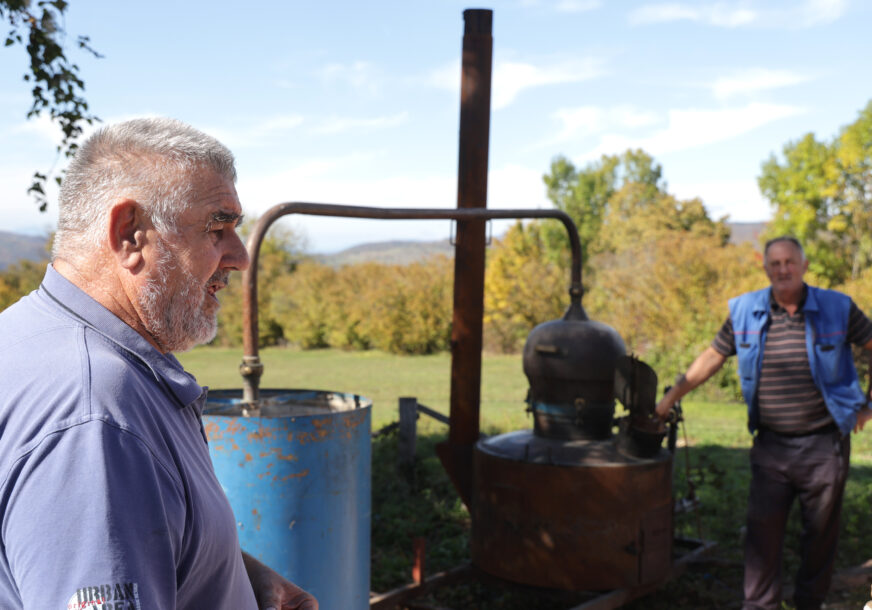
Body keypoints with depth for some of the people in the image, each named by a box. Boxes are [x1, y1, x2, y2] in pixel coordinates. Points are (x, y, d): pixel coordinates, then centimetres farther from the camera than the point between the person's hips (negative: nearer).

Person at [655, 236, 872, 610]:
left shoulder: (836, 309, -2)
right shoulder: (745, 312, 2)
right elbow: (711, 358, 9)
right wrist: (669, 399, 11)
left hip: (824, 443, 0)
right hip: (771, 446, 1)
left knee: (821, 531, 9)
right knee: (762, 530, -1)